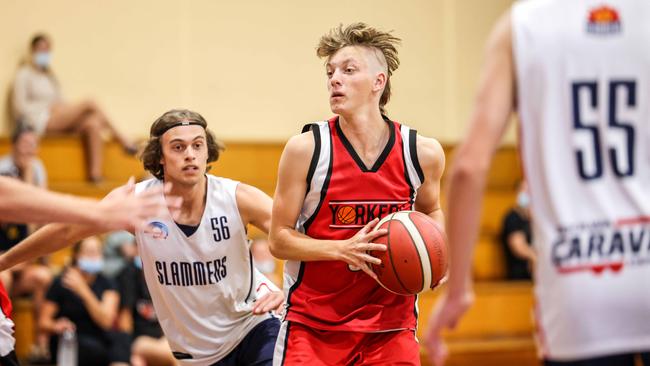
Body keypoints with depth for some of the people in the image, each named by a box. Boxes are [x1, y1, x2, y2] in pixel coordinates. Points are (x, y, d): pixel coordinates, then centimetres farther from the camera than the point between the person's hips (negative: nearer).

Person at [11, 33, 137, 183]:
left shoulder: (49, 76, 29)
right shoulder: (24, 74, 6)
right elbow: (20, 106, -5)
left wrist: (65, 106, -1)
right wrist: (49, 108, -11)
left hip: (59, 122, 7)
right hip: (41, 122, -7)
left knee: (93, 124, -24)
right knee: (89, 104, -22)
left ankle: (95, 173, -37)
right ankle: (122, 139, -17)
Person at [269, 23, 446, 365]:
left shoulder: (423, 153, -4)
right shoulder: (305, 149, -11)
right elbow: (279, 239, -7)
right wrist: (343, 249, -22)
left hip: (390, 325, 2)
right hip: (312, 325, -2)